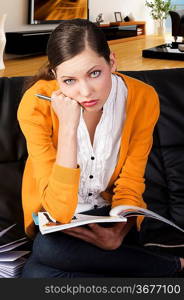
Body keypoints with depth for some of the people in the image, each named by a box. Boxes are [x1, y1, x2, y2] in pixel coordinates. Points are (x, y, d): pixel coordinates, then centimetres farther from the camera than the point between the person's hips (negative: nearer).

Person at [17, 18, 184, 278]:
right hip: (55, 213, 1)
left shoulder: (143, 98, -18)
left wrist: (118, 233, -27)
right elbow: (59, 212, -29)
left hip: (111, 211, -1)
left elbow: (130, 187, -7)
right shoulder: (36, 104, -24)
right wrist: (68, 126, -36)